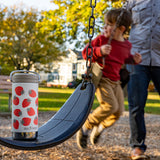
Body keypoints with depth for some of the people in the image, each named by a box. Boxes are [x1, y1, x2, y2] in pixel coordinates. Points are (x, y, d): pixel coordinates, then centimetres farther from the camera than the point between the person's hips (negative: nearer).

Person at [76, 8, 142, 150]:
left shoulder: (127, 45, 8)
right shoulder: (101, 39, -5)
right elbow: (85, 52, -6)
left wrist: (134, 60, 4)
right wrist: (99, 51, -25)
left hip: (115, 81, 6)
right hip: (100, 78, -5)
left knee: (119, 111, -1)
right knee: (110, 105, -22)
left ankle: (100, 128, 26)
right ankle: (85, 127, -5)